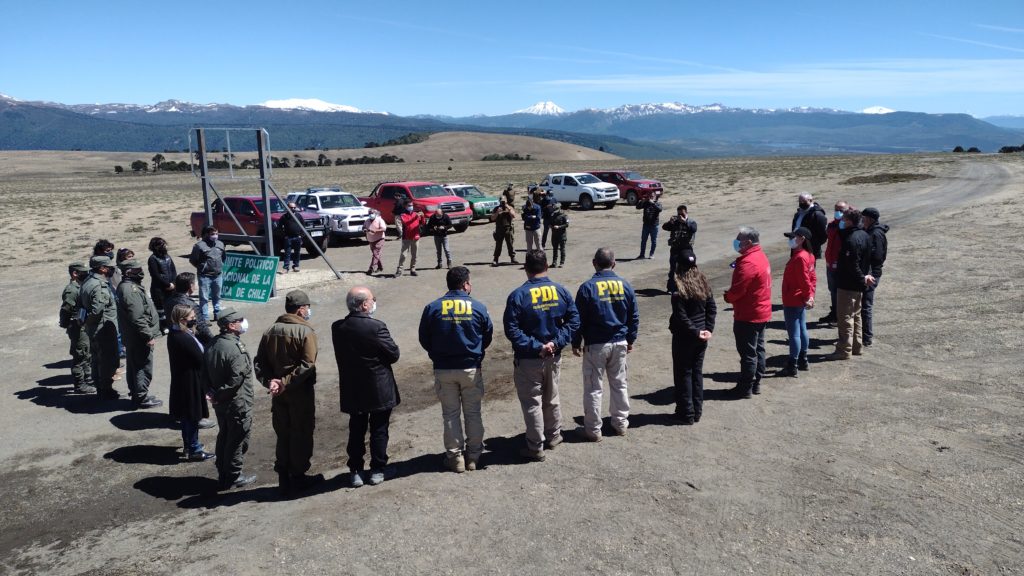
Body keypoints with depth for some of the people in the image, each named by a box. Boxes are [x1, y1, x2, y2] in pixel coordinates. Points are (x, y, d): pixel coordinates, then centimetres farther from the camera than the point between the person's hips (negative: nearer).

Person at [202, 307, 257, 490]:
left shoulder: (212, 345, 3)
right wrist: (220, 394, -15)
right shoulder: (235, 349, -25)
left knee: (223, 436, 20)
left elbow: (204, 373, 9)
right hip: (238, 403, -9)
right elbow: (236, 378, -29)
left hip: (220, 404, 9)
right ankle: (233, 477, 17)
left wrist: (212, 392, 4)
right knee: (237, 440, 6)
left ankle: (222, 474, 31)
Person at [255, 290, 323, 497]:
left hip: (278, 393, 6)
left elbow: (259, 361, 1)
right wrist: (286, 383, -19)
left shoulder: (270, 330, 5)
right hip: (301, 393, -6)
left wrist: (269, 381, -8)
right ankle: (298, 476, 17)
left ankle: (284, 478, 22)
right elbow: (307, 365, -24)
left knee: (283, 435, 16)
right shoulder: (306, 332, -14)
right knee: (301, 434, 8)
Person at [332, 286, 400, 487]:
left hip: (352, 390, 4)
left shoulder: (337, 328, -5)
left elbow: (340, 355, 6)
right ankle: (377, 471, 19)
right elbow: (394, 354, -13)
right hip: (379, 390, -4)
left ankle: (355, 471, 21)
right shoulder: (377, 327, -20)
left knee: (356, 431, 15)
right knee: (379, 431, 11)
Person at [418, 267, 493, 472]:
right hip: (471, 368, 0)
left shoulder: (432, 308, -7)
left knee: (451, 414, 12)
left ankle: (455, 457, 18)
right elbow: (488, 336, 3)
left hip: (443, 370, 0)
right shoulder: (478, 307, -8)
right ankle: (473, 456, 22)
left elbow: (424, 339, 0)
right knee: (473, 413, 14)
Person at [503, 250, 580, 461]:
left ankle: (535, 448, 16)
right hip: (554, 357, 4)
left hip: (528, 360, -4)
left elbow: (511, 330, -19)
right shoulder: (561, 291, -3)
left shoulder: (518, 295, -15)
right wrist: (556, 343, -10)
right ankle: (553, 436, 39)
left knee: (531, 403, 7)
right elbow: (574, 321, -5)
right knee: (552, 398, 23)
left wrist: (534, 346, -17)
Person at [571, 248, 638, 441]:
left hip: (595, 345, -4)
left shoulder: (587, 287, -12)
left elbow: (579, 319, -9)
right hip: (620, 343, 4)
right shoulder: (625, 285, -1)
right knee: (619, 384, 18)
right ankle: (621, 423, 29)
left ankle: (593, 430, 13)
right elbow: (634, 316, 6)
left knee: (593, 388, 5)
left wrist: (576, 343, 2)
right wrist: (631, 339, 18)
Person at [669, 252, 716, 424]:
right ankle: (697, 411, 24)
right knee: (697, 372, 16)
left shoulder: (679, 288, -18)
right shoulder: (704, 283, 1)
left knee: (683, 374, 5)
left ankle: (686, 414, 11)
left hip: (684, 337, -6)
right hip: (701, 337, 6)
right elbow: (712, 309, 3)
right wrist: (709, 330, 2)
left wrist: (695, 332, -12)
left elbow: (681, 317, -21)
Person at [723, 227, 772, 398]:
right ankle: (756, 383, 28)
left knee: (748, 353, -1)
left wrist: (727, 296, -5)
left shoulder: (748, 263, -24)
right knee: (758, 349, 17)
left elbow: (737, 290, -25)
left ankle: (745, 388, 8)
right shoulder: (761, 256, 9)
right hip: (762, 312, 10)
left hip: (748, 316, -10)